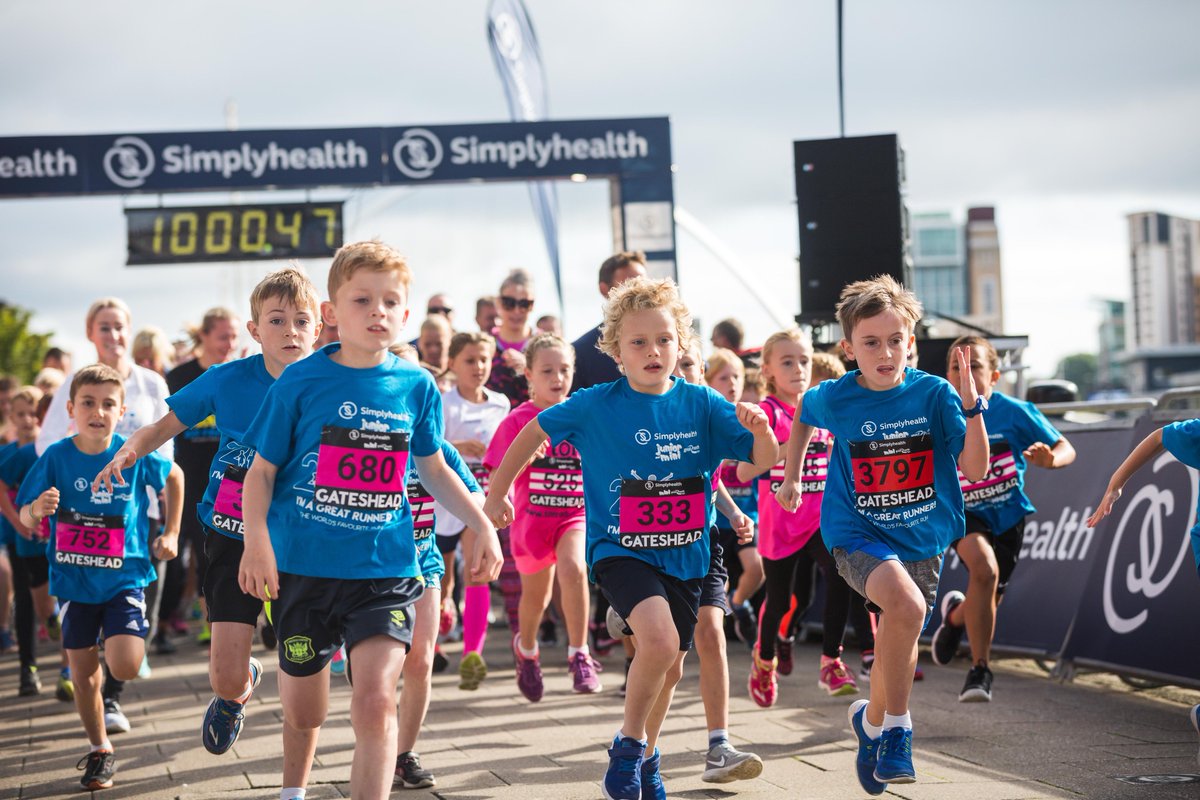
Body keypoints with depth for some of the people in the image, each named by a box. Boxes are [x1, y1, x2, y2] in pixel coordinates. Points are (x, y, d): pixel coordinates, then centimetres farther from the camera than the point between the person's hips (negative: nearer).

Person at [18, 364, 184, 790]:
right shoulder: (56, 457, -10)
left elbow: (174, 476, 10)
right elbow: (25, 519, -6)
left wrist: (171, 534, 9)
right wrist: (37, 509, -29)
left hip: (124, 576, -1)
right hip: (74, 580, 2)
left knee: (124, 668, -15)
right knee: (83, 671, 8)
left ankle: (131, 638, 20)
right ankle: (100, 750, 26)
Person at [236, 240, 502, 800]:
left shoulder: (416, 386, 2)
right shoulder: (299, 383, -5)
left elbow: (433, 469, 18)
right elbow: (261, 471, -2)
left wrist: (482, 524, 12)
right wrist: (256, 540, -16)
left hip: (385, 569, 1)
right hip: (303, 566, -1)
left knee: (375, 701, -17)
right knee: (304, 712, 14)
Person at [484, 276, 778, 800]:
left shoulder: (701, 404, -5)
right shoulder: (597, 405, -9)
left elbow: (764, 460, -5)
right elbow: (536, 430, 5)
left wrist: (760, 431, -28)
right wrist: (497, 493, 8)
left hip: (684, 555, 4)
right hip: (620, 550, -4)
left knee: (670, 666, 15)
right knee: (659, 639, -27)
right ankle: (628, 744, -3)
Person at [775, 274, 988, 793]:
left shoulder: (934, 394, -10)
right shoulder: (835, 399, -8)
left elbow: (975, 468, -14)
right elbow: (803, 418, 17)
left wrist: (971, 405, -24)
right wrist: (791, 478, 17)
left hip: (923, 538, 3)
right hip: (859, 535, -3)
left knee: (900, 643, 17)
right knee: (907, 605, -32)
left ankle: (872, 722, 48)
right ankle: (896, 728, -15)